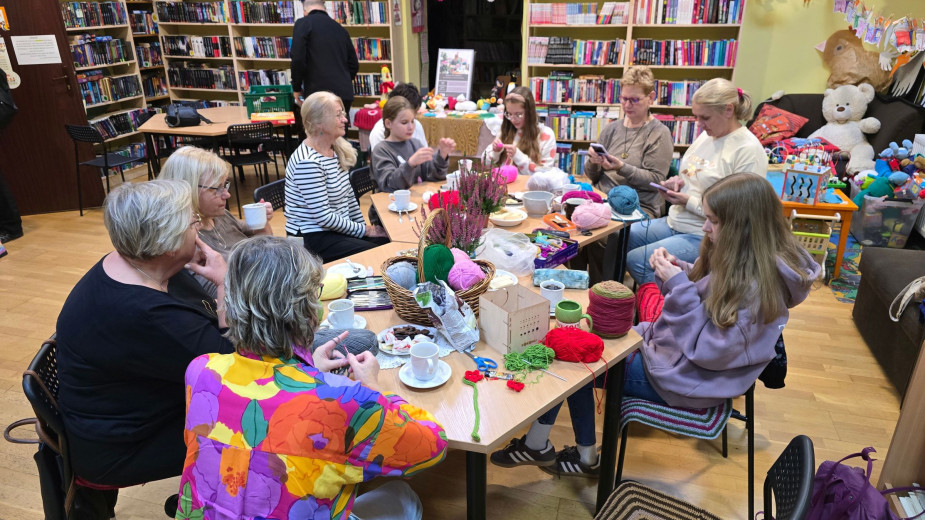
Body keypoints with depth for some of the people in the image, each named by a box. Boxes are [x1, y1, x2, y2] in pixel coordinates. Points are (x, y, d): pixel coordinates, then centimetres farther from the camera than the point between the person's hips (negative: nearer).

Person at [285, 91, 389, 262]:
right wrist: (363, 230, -13)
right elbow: (323, 216, -20)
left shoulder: (336, 150, 6)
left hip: (338, 228, 8)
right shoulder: (308, 162, -21)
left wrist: (364, 225, 10)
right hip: (312, 238, -8)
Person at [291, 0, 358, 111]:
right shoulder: (340, 29, 17)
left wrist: (296, 88, 3)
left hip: (318, 94, -5)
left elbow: (298, 59, -9)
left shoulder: (303, 23, 1)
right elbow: (354, 65, 17)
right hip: (345, 94, 5)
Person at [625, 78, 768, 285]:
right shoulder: (706, 136, 11)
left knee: (636, 260, -22)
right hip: (674, 222, 9)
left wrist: (689, 202, -20)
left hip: (704, 237, -9)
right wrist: (678, 182, 2)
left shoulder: (748, 151, -15)